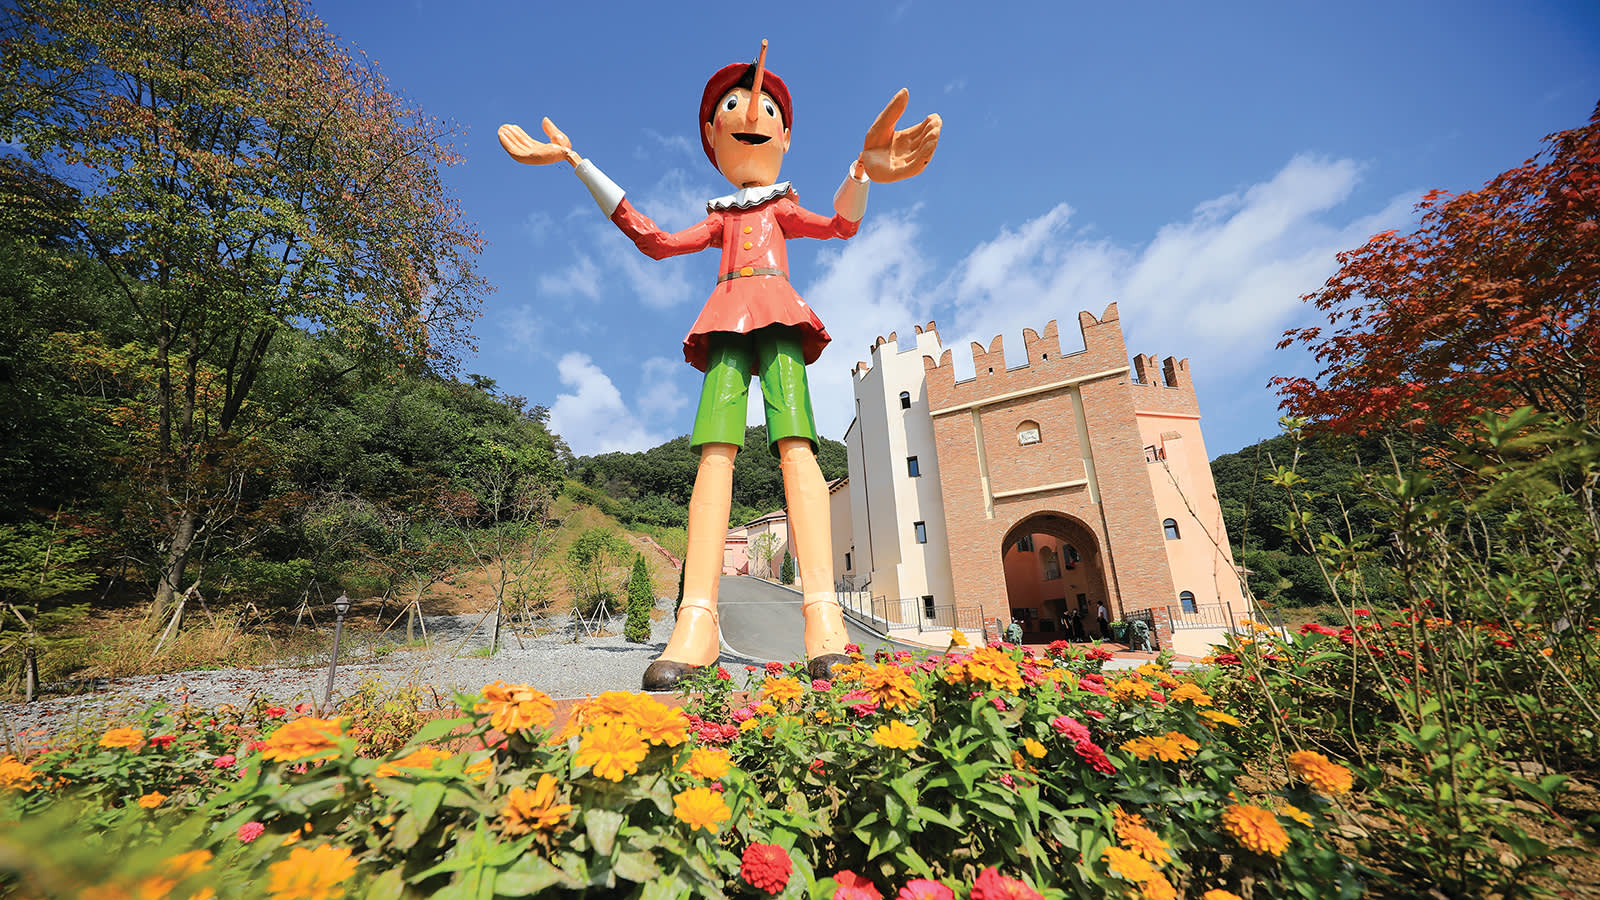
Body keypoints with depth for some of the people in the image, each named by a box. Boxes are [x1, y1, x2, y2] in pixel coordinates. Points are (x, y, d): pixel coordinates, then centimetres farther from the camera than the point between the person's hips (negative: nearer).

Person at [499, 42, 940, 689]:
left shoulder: (783, 208, 30)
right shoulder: (719, 218, 35)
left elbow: (842, 225, 13)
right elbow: (653, 239, 28)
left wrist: (861, 172, -10)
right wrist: (579, 164, 32)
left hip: (777, 315, -1)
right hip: (728, 320, 2)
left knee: (795, 444, -24)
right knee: (715, 449, -21)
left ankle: (823, 616, -34)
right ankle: (697, 620, -31)